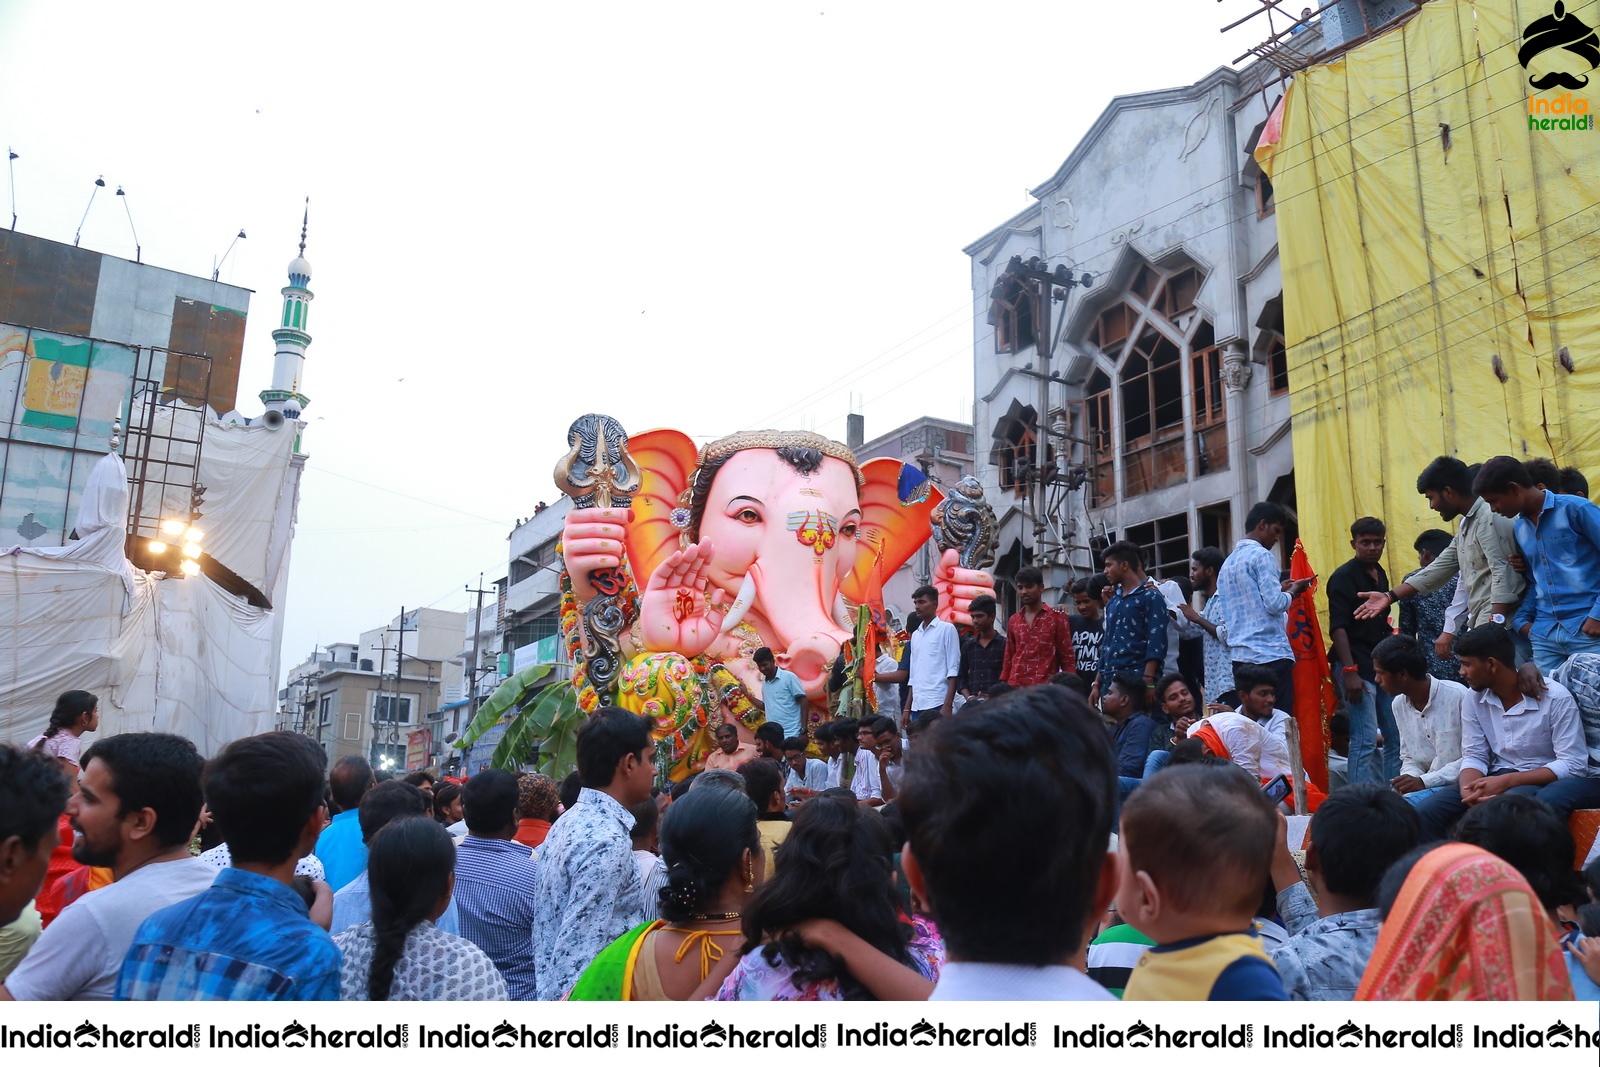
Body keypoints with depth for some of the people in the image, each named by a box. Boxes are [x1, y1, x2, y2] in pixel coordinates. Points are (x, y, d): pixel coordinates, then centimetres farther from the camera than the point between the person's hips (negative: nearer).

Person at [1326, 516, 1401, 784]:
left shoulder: (1380, 574, 14)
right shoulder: (1344, 577, -9)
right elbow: (1338, 628, -16)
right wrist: (1349, 672, -22)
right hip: (1357, 668, -8)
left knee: (1396, 737, 11)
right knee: (1365, 739, -10)